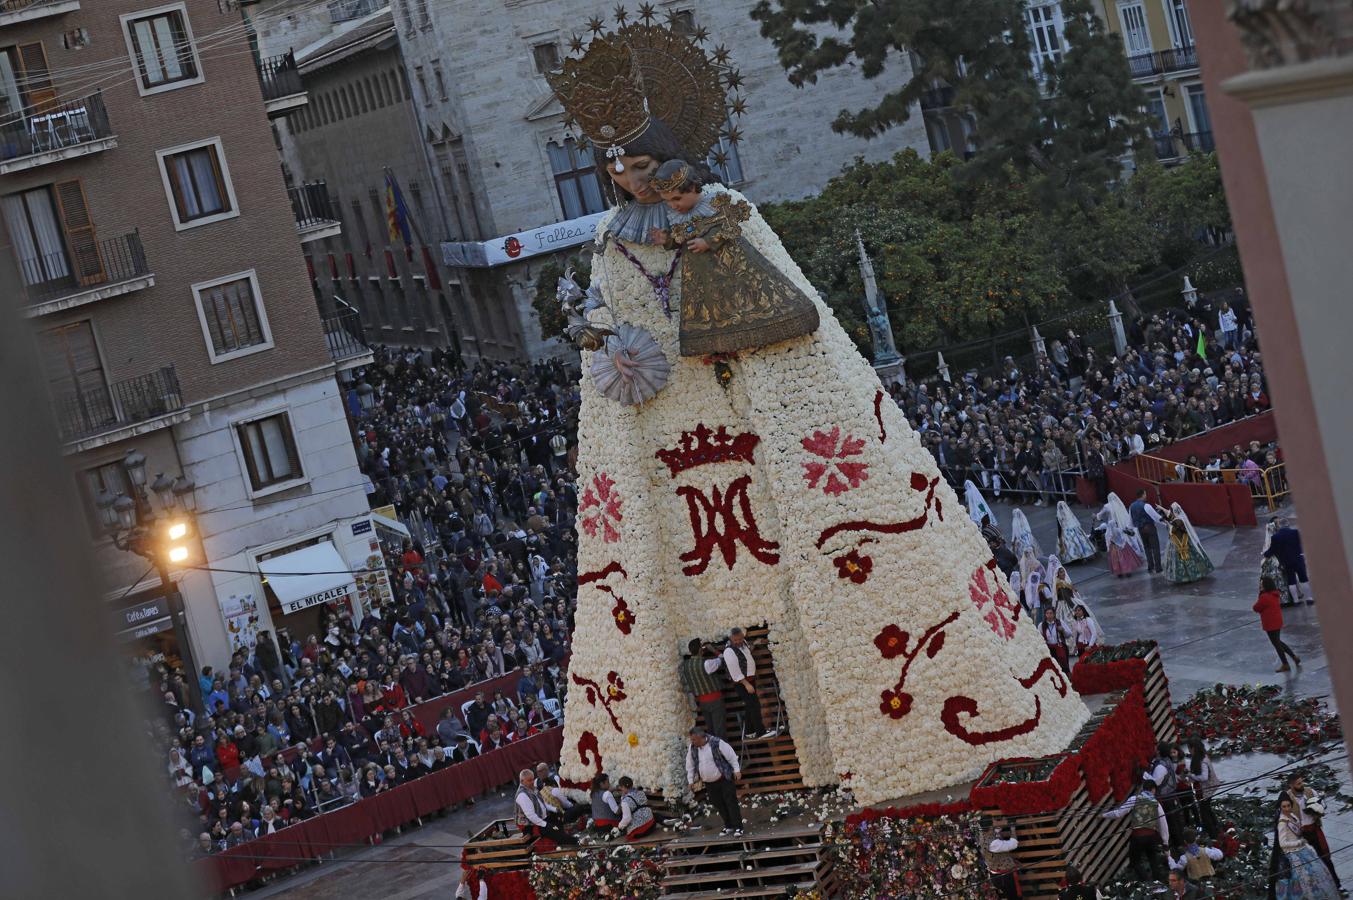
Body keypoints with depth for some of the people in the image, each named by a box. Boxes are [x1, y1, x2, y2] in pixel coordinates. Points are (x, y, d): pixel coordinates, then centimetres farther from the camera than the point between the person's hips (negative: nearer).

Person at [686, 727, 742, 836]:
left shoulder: (717, 743, -19)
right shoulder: (693, 749, -2)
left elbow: (731, 756, -12)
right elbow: (690, 765, 9)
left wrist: (736, 770, -12)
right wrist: (691, 781, 9)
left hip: (724, 779, -5)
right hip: (709, 783, 5)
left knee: (731, 802, -7)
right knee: (719, 805, 8)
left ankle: (738, 827, -4)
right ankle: (729, 826, 20)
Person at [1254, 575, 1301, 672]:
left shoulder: (1265, 597, -23)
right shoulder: (1274, 595, 5)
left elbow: (1256, 608, -16)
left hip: (1271, 624, -9)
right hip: (1277, 622, 9)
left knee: (1276, 643, 4)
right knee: (1278, 642, 24)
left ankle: (1285, 665, 13)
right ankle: (1294, 657, 27)